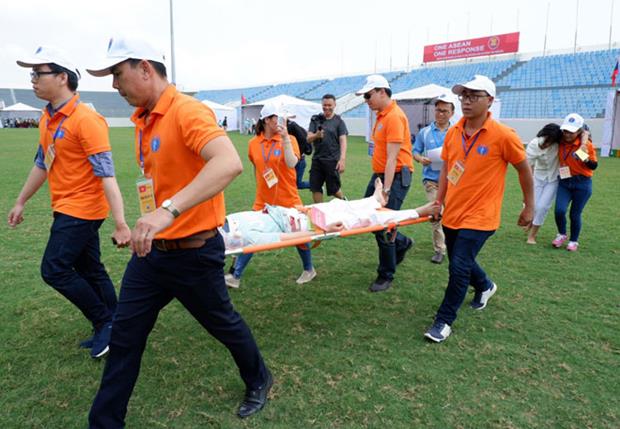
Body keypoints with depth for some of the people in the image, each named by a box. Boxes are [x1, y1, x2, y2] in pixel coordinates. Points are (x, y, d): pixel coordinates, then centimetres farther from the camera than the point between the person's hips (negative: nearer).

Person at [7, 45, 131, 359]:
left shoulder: (86, 120, -18)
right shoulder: (47, 119, 9)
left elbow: (106, 174, -24)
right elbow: (42, 164, 20)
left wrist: (120, 223, -29)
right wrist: (21, 202, 26)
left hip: (81, 209, -9)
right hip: (67, 209, 9)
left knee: (54, 270, -6)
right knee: (89, 270, 13)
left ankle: (105, 323, 9)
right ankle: (111, 328, 26)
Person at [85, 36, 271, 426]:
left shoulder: (188, 111, -20)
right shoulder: (143, 119, 7)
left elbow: (229, 163, -39)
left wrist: (169, 210, -47)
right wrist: (147, 225, 14)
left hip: (193, 252, -8)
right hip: (151, 250, 8)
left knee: (222, 324, 14)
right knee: (125, 336, 13)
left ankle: (258, 381, 43)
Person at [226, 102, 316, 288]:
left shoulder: (289, 139, -7)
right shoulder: (254, 143, 0)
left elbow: (291, 163, -24)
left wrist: (285, 138, -27)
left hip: (288, 200, -2)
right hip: (263, 202, 2)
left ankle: (309, 270, 34)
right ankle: (235, 276, 13)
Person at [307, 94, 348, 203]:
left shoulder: (339, 121, 1)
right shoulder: (315, 119, 8)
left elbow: (343, 141, -6)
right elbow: (308, 139, 1)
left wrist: (342, 159, -20)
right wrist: (316, 136, -22)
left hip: (332, 160, -3)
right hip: (317, 159, 3)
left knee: (333, 189, 5)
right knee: (315, 188, 2)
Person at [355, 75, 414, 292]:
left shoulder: (394, 117, -17)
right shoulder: (381, 115, 12)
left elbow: (392, 158, -23)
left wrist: (386, 190, -26)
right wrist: (377, 180, 15)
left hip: (396, 176, -9)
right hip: (379, 174, 9)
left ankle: (386, 276, 11)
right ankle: (401, 242, 34)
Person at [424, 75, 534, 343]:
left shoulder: (503, 136, -14)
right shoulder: (453, 133, 1)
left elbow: (524, 170, -3)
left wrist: (529, 207, 3)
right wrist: (438, 202, 7)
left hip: (479, 217, -6)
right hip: (453, 213, 6)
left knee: (459, 268, -10)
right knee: (459, 261, 20)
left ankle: (444, 321, 7)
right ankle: (485, 286, 52)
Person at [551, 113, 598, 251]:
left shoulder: (586, 144, -14)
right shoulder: (561, 142, -2)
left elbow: (594, 166, -7)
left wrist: (585, 158, -25)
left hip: (582, 184, -3)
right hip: (564, 182, 3)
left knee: (575, 214, 4)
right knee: (559, 211, -12)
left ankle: (574, 241, 27)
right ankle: (562, 235, 16)